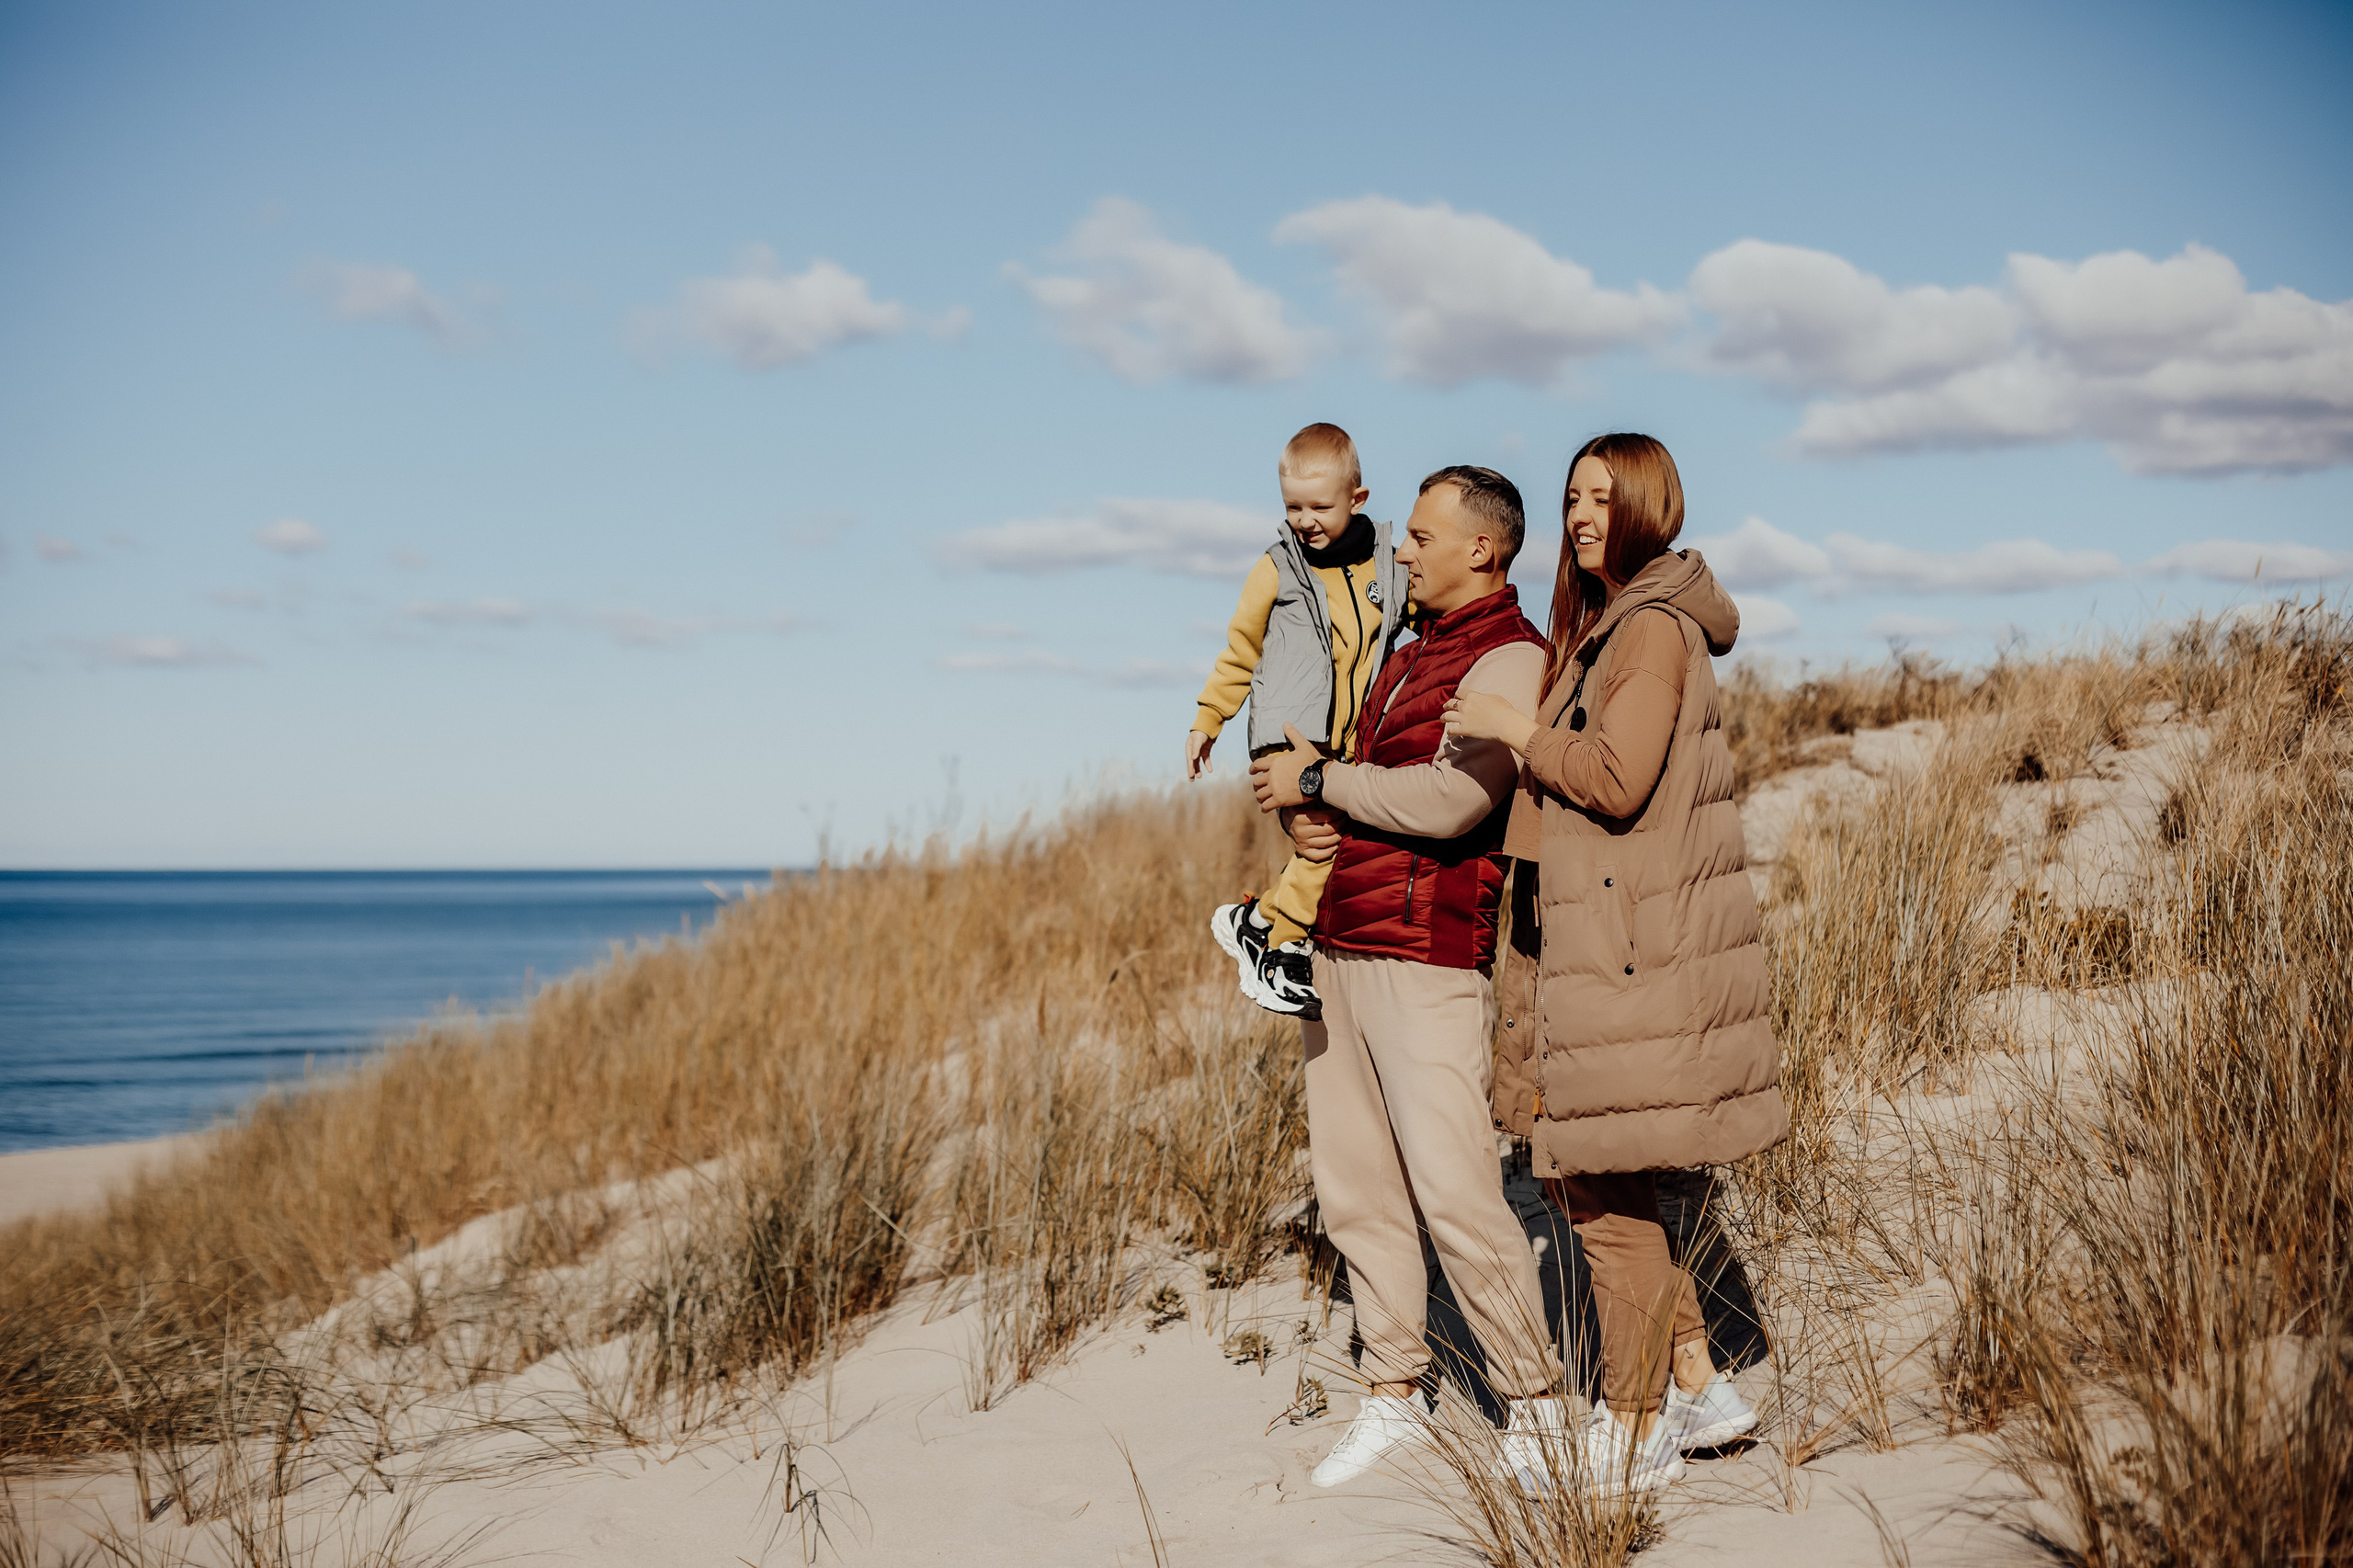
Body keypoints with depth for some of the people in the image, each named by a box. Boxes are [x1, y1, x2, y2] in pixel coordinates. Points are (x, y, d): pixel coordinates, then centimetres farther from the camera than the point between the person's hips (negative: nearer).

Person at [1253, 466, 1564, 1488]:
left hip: (1426, 957, -9)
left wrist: (1319, 780, -10)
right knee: (1354, 1184, 9)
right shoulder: (1413, 651, 20)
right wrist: (1307, 807, 8)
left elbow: (1449, 800, -22)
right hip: (1340, 944, 9)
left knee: (1454, 1191, -10)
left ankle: (1536, 1405, 3)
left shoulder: (1510, 660, -8)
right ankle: (1392, 1394, 18)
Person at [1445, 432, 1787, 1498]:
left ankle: (1632, 1436, 10)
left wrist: (1513, 726, -12)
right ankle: (1698, 1386, 21)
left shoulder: (1655, 630, -13)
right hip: (1594, 933, 10)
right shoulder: (1603, 629, 18)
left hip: (1635, 946, -10)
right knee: (1572, 1166, 13)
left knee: (1607, 1188, -2)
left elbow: (1618, 779, -22)